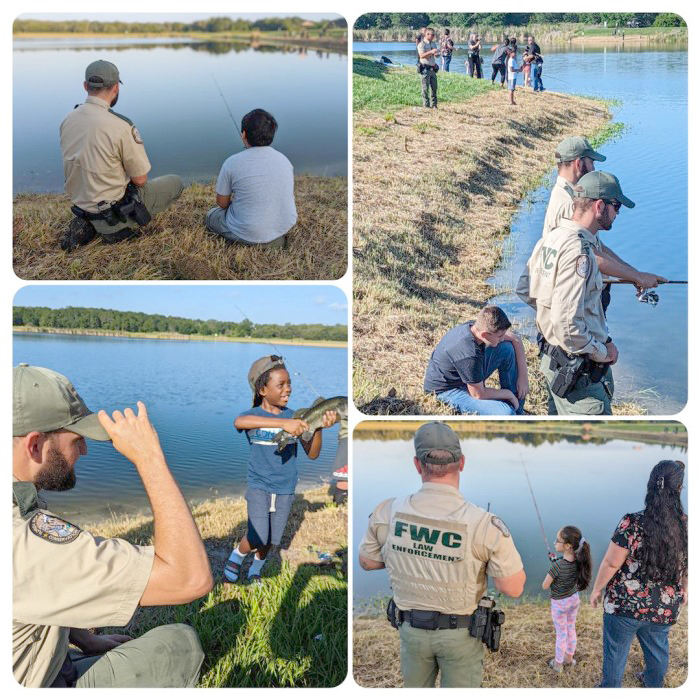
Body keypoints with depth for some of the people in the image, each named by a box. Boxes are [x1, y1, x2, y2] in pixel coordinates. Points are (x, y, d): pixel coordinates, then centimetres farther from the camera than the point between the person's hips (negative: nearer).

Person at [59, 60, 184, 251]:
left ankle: (89, 226, 12)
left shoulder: (67, 120, -1)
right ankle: (121, 227, 4)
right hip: (114, 211, -6)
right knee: (175, 183, 12)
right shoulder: (121, 126, -23)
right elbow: (140, 179, -16)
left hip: (81, 205, 6)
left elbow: (86, 166, 11)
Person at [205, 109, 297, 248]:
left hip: (247, 231, -6)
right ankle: (274, 240, 13)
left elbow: (222, 203, -4)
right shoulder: (284, 160, -3)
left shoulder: (232, 163, -16)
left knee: (212, 216, 26)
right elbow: (287, 198, 10)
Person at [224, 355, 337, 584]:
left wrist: (319, 428, -27)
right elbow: (238, 422, -38)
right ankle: (237, 556, 19)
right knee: (257, 538, -12)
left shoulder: (295, 417, -4)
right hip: (258, 486, -3)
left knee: (270, 540, 11)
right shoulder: (254, 415, -12)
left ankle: (255, 570, 38)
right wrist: (282, 423, -48)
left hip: (285, 489, 3)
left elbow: (312, 454, -7)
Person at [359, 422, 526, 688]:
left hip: (412, 626, 2)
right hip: (460, 631, -2)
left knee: (416, 690, 26)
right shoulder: (484, 524, -29)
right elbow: (514, 588, -20)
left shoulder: (388, 512, -20)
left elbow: (367, 561, -3)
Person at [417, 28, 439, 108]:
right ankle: (426, 105, 1)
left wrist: (436, 53, -2)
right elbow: (422, 55, -21)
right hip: (425, 68, -7)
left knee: (434, 87, 9)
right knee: (425, 88, -4)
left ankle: (434, 104, 16)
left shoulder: (433, 44, 16)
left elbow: (436, 54, 22)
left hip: (432, 68, 7)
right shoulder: (421, 44, -7)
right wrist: (431, 52, -32)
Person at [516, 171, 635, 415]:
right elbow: (568, 326, -29)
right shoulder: (578, 251, -24)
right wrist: (603, 352, -14)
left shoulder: (550, 238, 4)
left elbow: (524, 289, 15)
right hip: (579, 369, -10)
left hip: (551, 356, 10)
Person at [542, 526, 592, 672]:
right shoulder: (579, 561, -17)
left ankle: (558, 664, 33)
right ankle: (569, 658, 42)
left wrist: (551, 575, -5)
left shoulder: (557, 565, -35)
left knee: (561, 634, 14)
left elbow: (545, 586, -21)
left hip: (559, 604, -5)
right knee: (571, 630, 24)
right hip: (574, 600, 5)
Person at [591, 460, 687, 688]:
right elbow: (687, 567, 1)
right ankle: (654, 684, 52)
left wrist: (597, 589, -1)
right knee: (657, 648, 29)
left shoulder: (632, 524, -26)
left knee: (616, 651, 18)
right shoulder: (687, 526, -14)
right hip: (664, 609, 4)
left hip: (624, 604, -4)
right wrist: (684, 590, 20)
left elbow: (610, 563, -18)